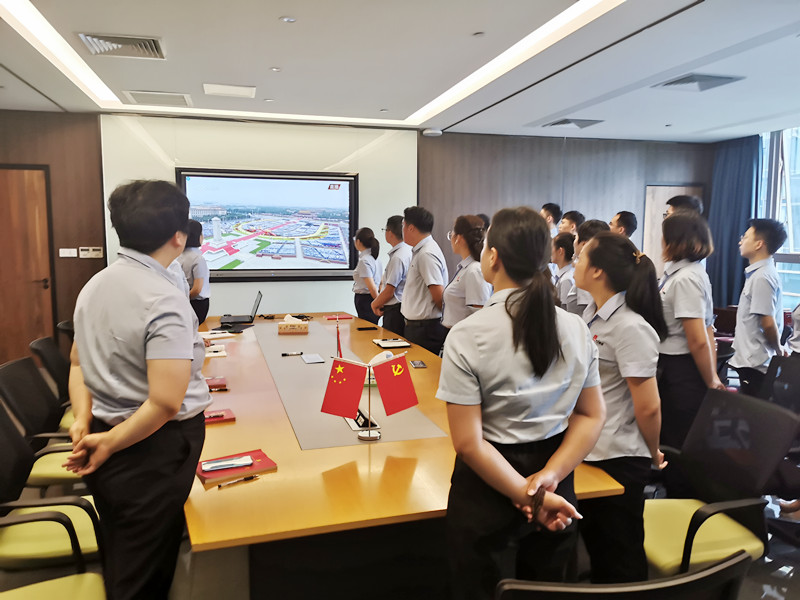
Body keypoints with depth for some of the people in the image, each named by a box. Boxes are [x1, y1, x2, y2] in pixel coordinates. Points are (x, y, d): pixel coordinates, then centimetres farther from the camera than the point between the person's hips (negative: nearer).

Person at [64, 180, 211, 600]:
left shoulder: (95, 285, 3)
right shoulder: (165, 302, -23)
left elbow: (78, 363, 13)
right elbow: (165, 402, -26)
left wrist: (83, 421, 3)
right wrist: (109, 444, -13)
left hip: (109, 444, 8)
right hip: (152, 453, -8)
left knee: (117, 562, 27)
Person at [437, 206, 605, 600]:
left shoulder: (467, 336, -20)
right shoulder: (576, 329, -5)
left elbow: (469, 443, -22)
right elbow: (592, 417, -2)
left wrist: (529, 495, -15)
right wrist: (547, 477, -10)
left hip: (489, 489, -4)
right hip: (557, 489, 5)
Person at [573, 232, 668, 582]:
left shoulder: (631, 328, -23)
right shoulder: (592, 315, 3)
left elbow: (648, 406, -21)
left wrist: (653, 454, -6)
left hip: (618, 461, -8)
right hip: (589, 452, 8)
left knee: (620, 559, 11)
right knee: (595, 546, 24)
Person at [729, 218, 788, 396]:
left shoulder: (762, 277, -18)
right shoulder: (759, 273, 13)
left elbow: (768, 323, -21)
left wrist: (778, 349, -6)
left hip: (754, 363, -10)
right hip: (750, 361, 10)